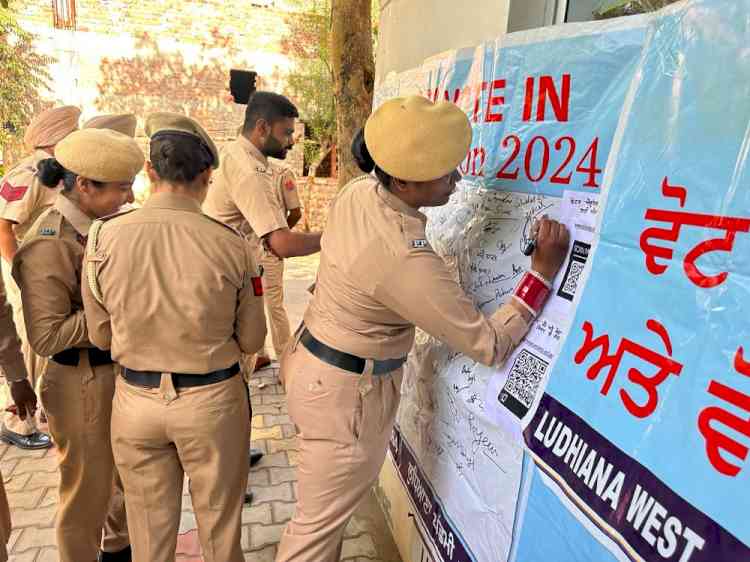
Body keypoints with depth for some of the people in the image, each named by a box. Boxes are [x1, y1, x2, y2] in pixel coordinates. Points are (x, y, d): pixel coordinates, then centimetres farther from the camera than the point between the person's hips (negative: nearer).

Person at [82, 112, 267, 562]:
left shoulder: (104, 237, -11)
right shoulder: (231, 244, -17)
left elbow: (101, 336, 0)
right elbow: (251, 341, -8)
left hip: (135, 400, 2)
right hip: (211, 400, -2)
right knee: (219, 521, 21)